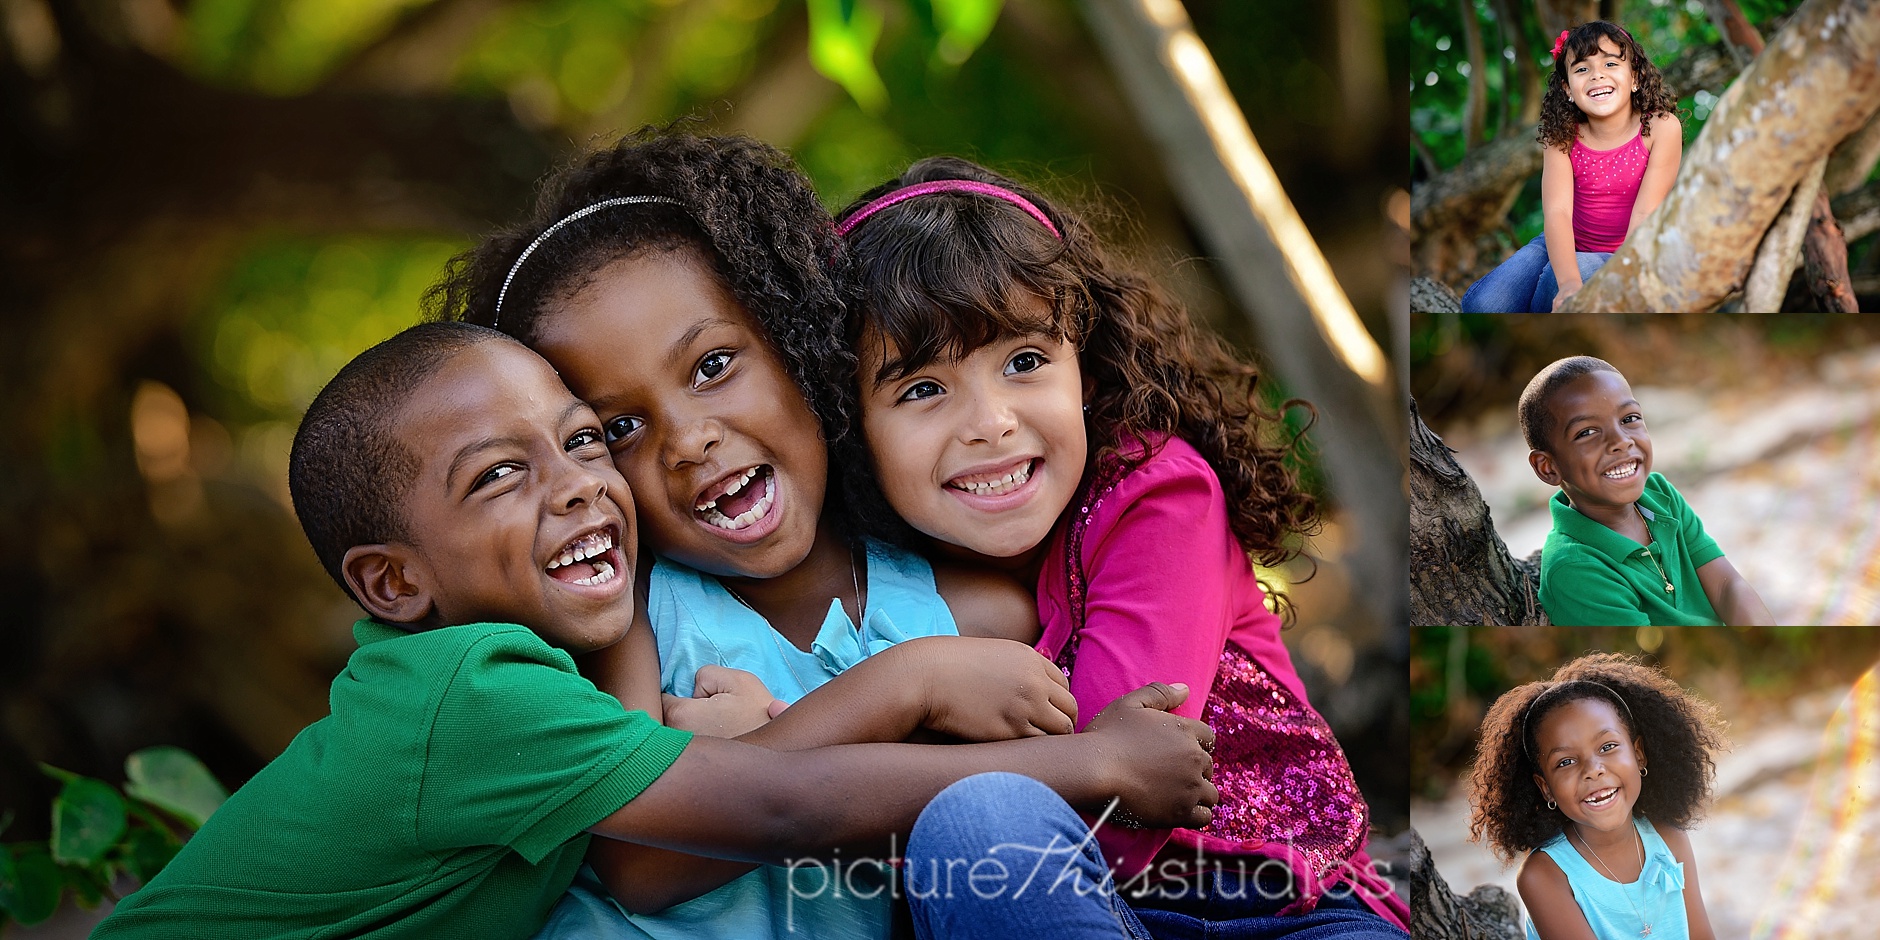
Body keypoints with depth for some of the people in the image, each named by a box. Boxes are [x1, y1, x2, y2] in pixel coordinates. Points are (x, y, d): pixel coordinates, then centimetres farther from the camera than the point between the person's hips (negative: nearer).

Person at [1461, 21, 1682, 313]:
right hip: (1569, 246, 2)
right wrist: (1569, 282, -41)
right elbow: (1557, 210, -24)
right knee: (1483, 303, -19)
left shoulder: (1661, 127, -16)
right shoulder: (1563, 135, -10)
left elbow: (1645, 213, -20)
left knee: (1583, 269, -35)